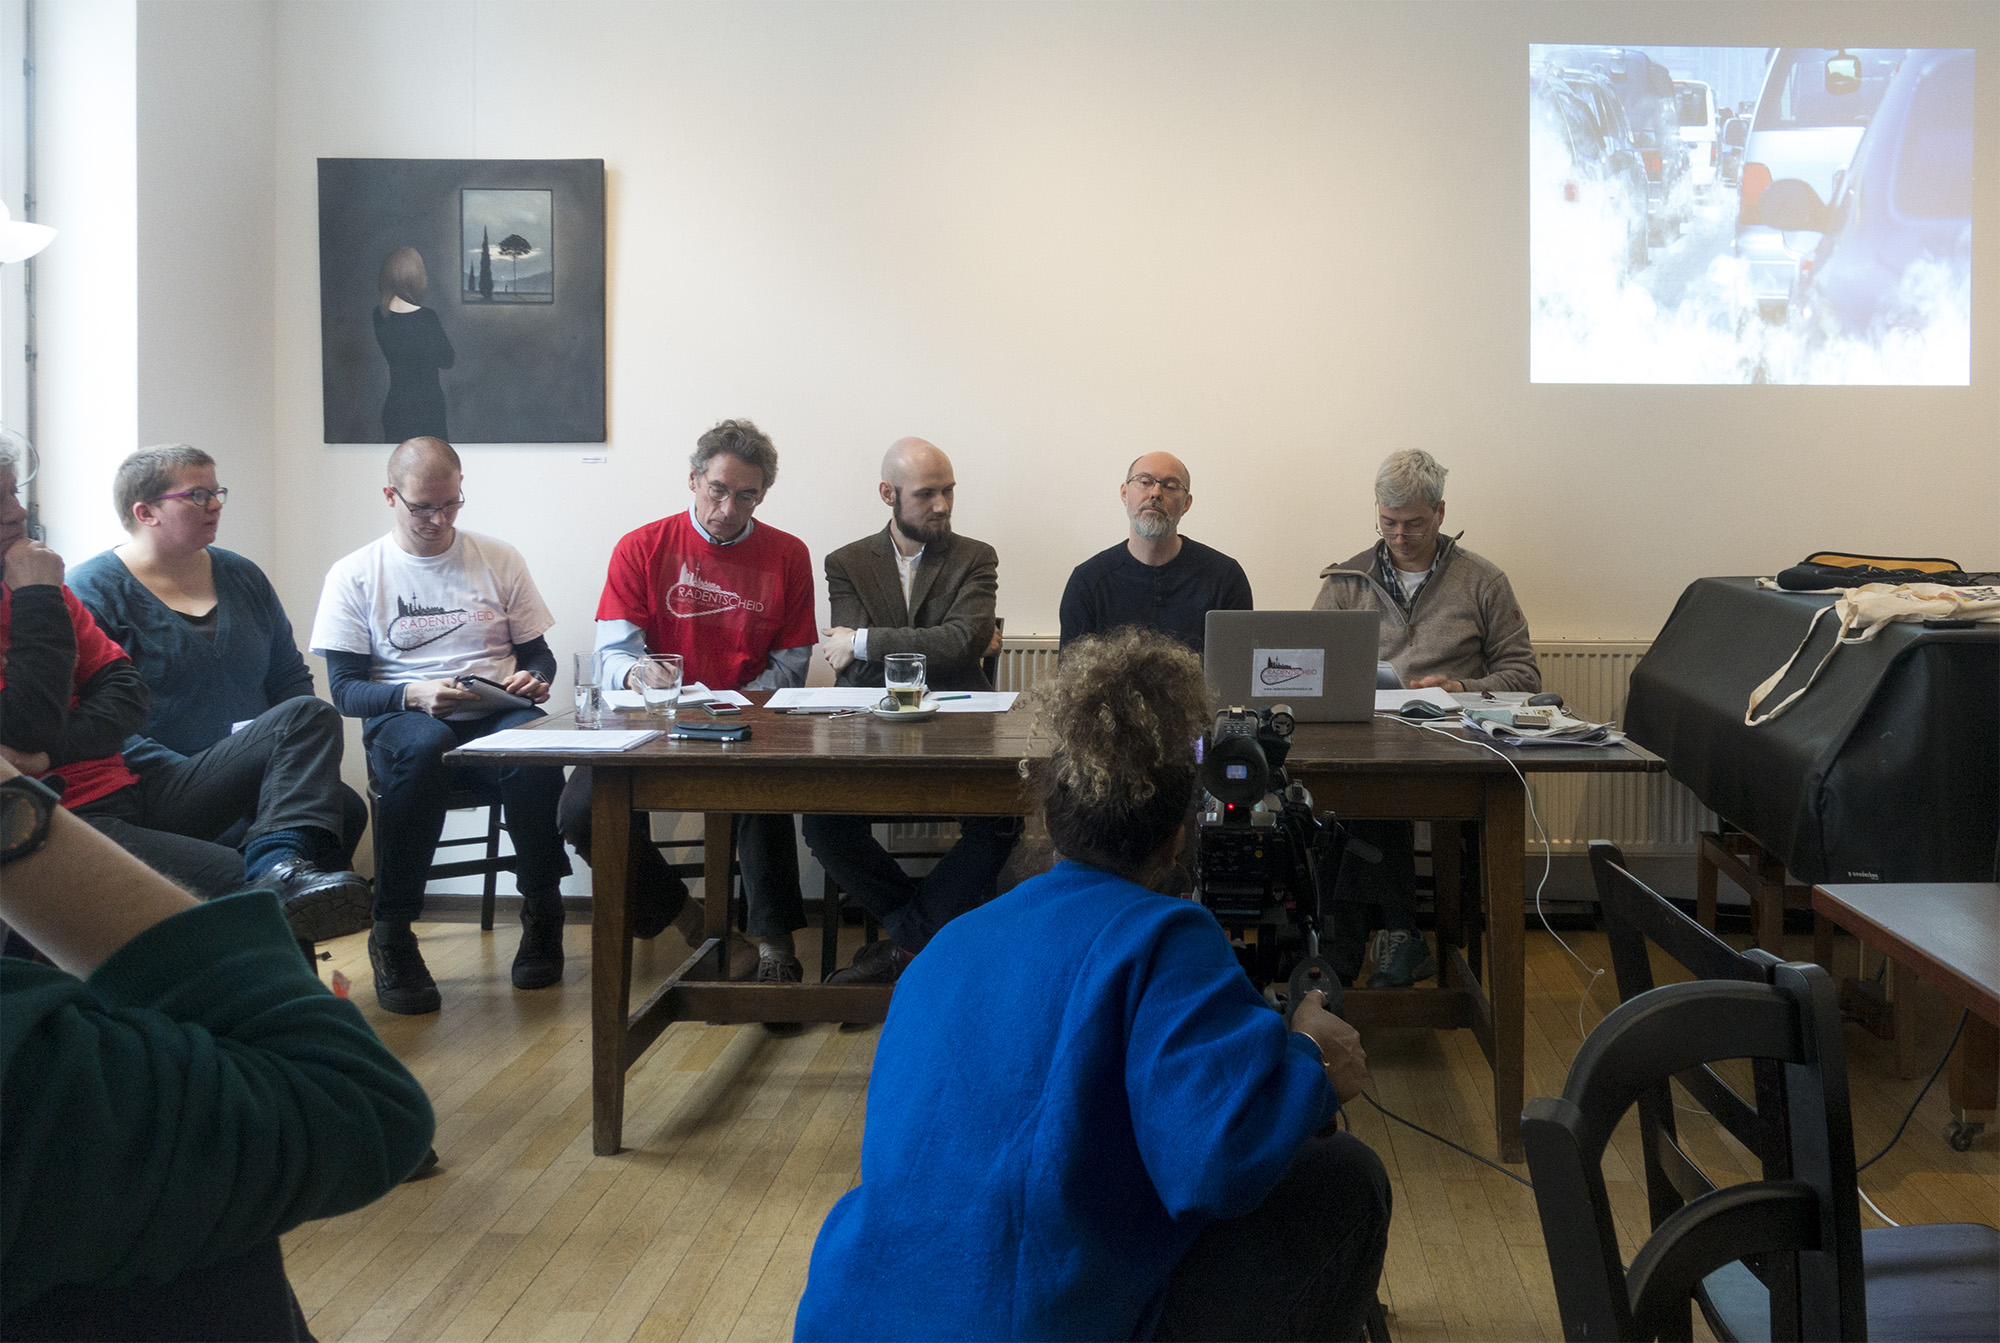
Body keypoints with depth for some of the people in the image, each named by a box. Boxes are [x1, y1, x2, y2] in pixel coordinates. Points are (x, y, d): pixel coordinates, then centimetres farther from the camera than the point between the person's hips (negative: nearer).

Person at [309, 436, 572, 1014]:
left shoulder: (499, 560, 13)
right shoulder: (355, 576, 6)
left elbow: (538, 653, 16)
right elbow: (345, 689, 1)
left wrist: (534, 679, -9)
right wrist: (414, 695, -19)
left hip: (497, 716, 2)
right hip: (402, 721, -1)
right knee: (423, 746, -40)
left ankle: (541, 912, -15)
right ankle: (392, 933, -29)